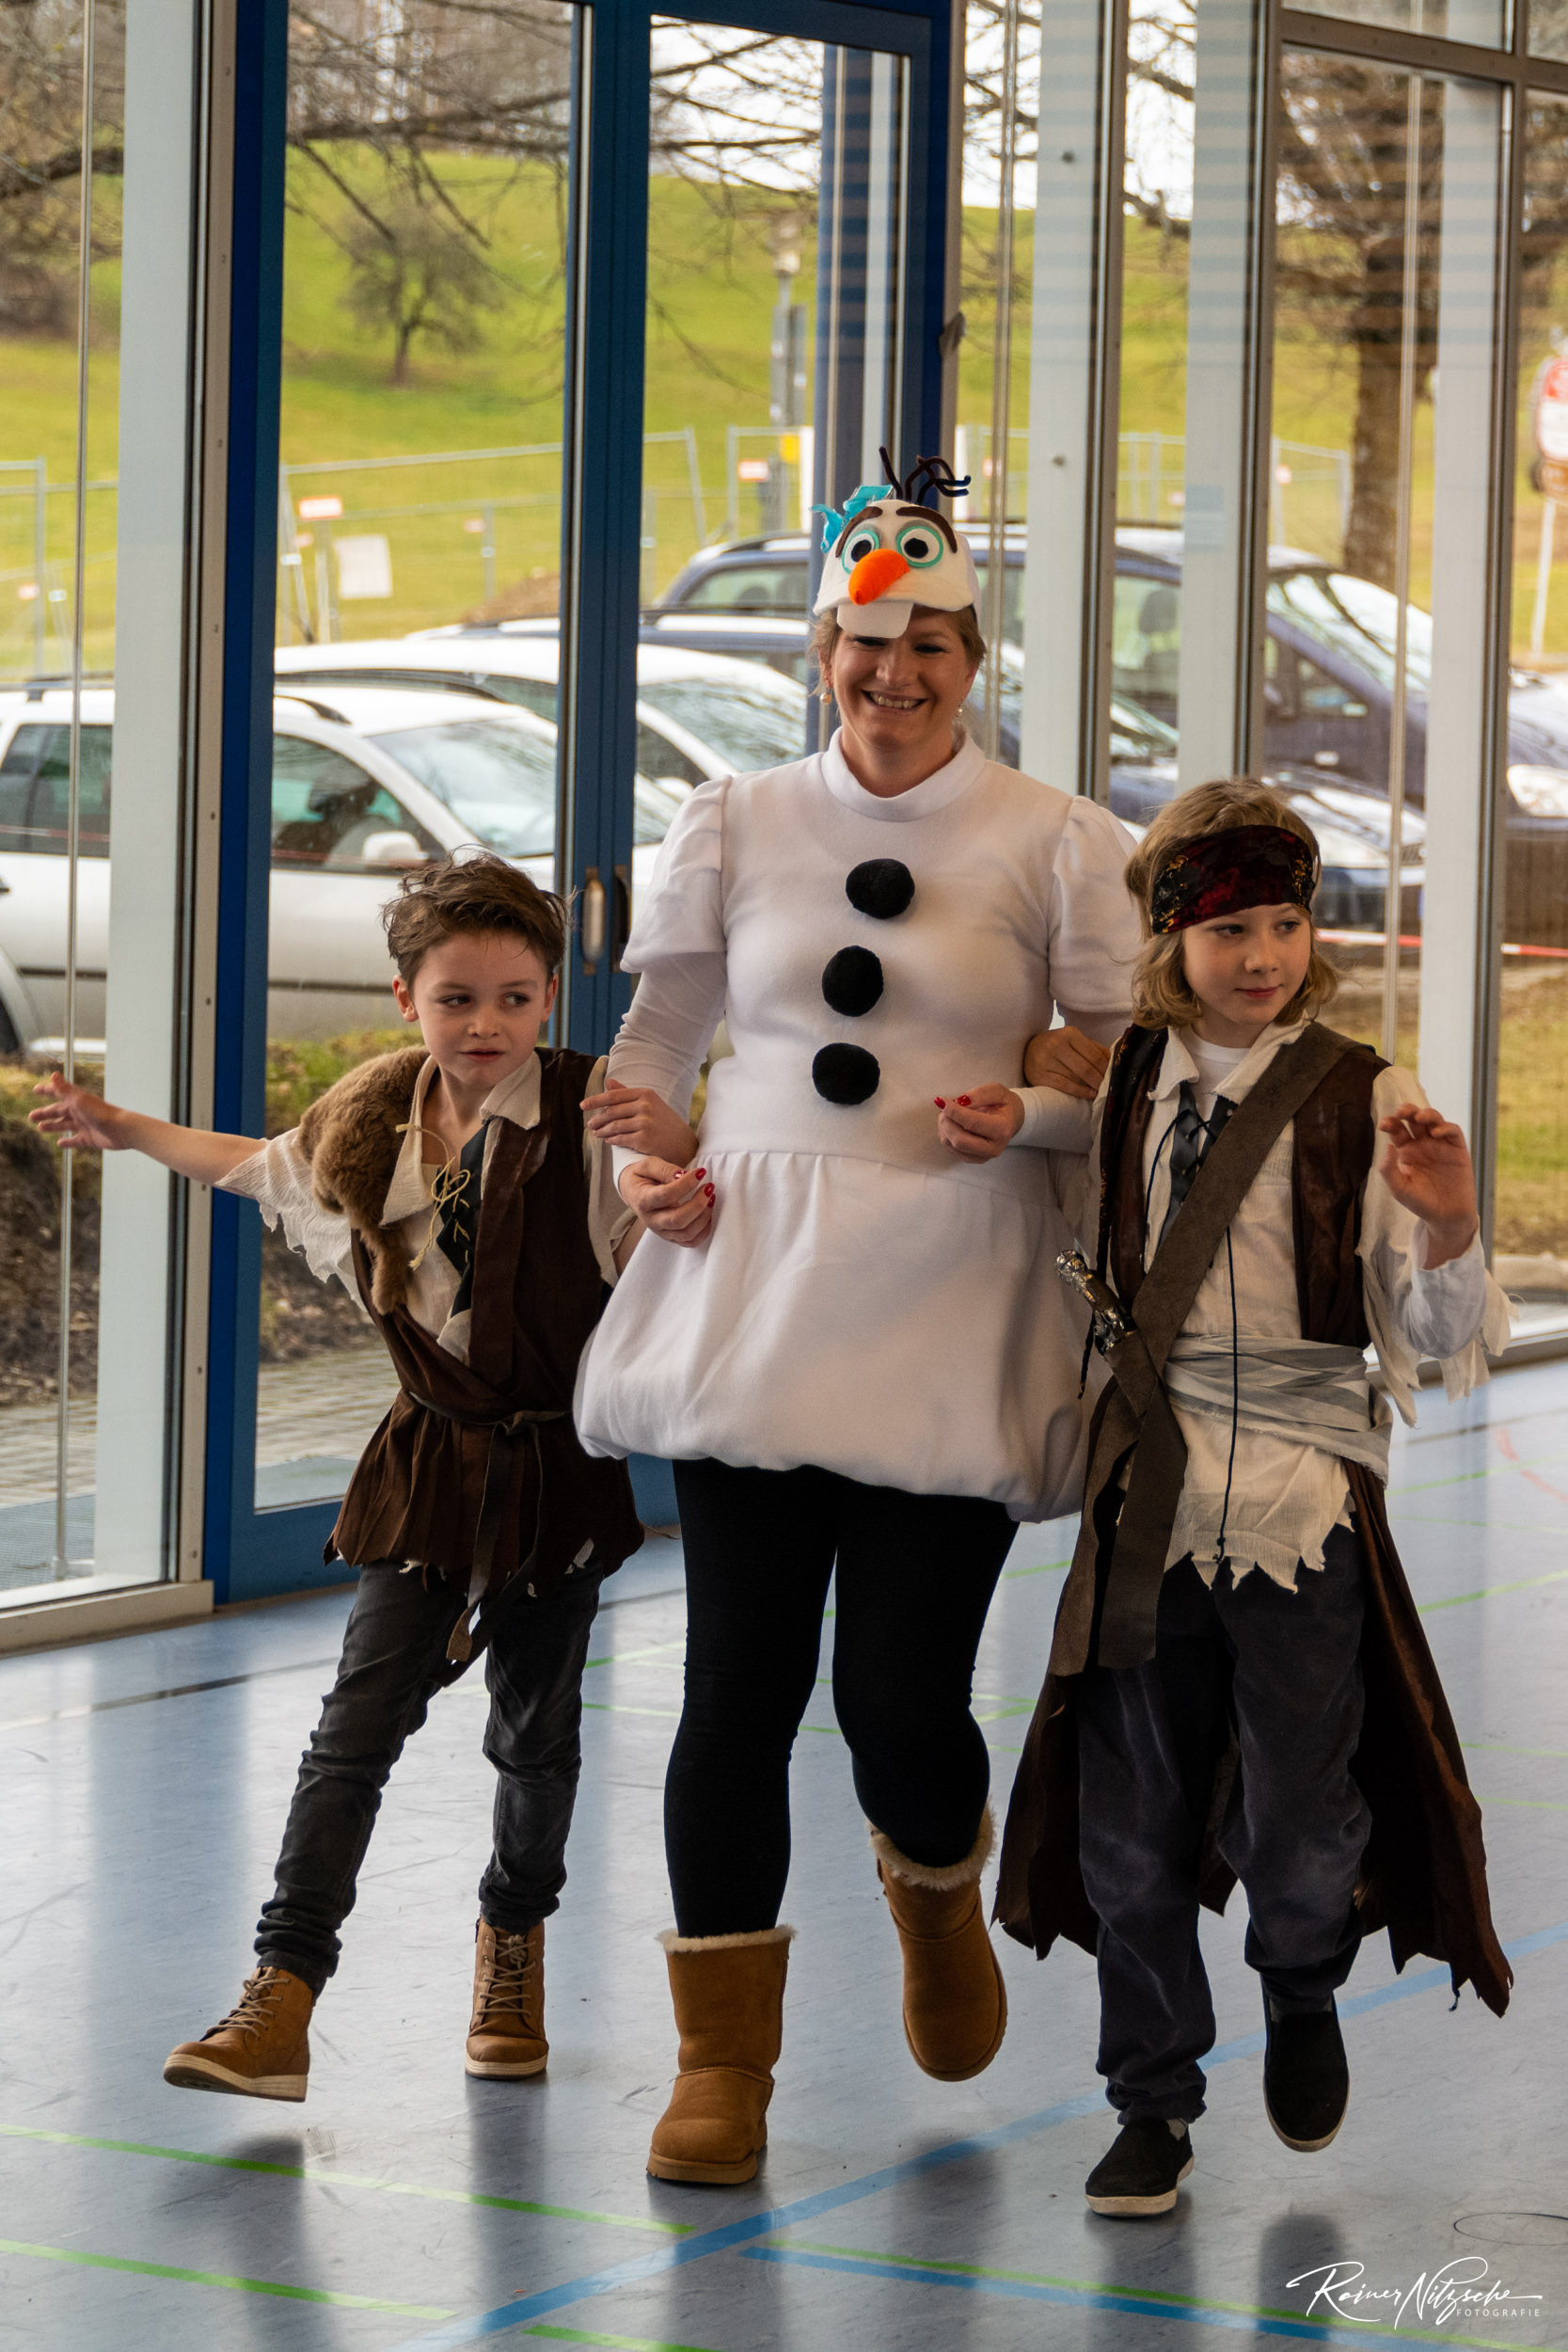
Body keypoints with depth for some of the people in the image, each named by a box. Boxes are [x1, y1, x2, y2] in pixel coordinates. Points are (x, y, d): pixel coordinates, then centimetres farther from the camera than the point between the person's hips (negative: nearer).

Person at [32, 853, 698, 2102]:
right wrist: (127, 1131, 29)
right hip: (428, 1461, 3)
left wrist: (677, 1154, -42)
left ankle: (515, 1934, 38)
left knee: (536, 1727, 10)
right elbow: (264, 1164, 23)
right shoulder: (372, 1126, 1)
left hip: (555, 1467, -3)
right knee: (359, 1722, -7)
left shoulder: (591, 1117, -13)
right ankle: (282, 1997, -12)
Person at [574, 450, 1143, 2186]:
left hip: (953, 1309, -2)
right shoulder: (736, 827, 9)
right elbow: (657, 1027, 19)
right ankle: (722, 2060, 10)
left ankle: (936, 1892, 33)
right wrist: (639, 1155, 1)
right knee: (739, 1679, -1)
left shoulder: (1053, 843, 3)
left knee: (900, 1694, -4)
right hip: (751, 1285, 2)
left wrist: (1035, 1107, -13)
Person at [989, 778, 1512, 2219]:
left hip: (1302, 1500, -3)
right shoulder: (1124, 1089, 5)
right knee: (1132, 1827, 7)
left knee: (1298, 1829, 1)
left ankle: (1303, 1993, 35)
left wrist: (1448, 1227, -25)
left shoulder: (1362, 1102, -4)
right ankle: (1153, 2107, 23)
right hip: (1149, 1493, 3)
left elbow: (1440, 1336, -6)